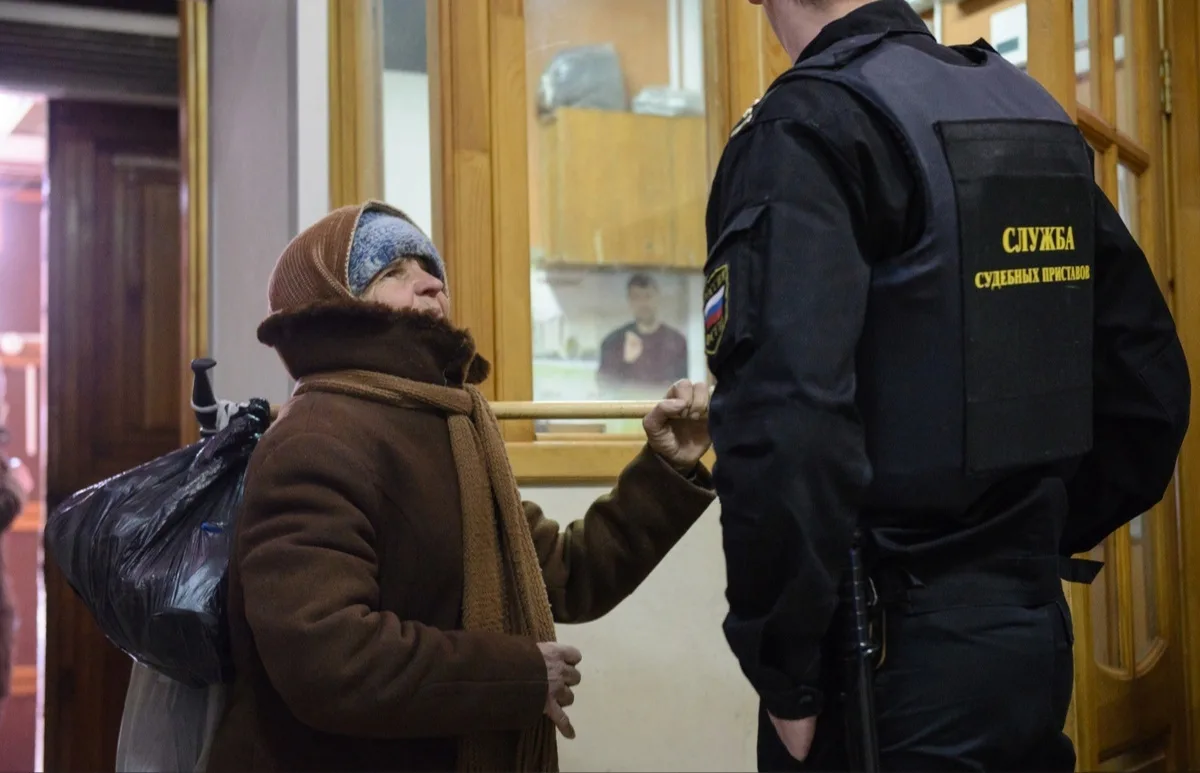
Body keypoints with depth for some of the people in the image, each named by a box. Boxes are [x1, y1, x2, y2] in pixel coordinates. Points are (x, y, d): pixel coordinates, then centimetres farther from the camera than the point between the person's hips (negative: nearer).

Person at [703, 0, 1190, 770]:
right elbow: (1149, 380, 14)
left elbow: (784, 421, -27)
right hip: (1035, 628, 7)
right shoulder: (1038, 115, 9)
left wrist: (783, 668, -17)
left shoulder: (809, 126, -14)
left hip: (889, 644, -7)